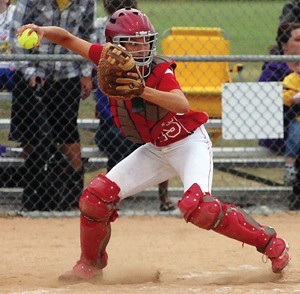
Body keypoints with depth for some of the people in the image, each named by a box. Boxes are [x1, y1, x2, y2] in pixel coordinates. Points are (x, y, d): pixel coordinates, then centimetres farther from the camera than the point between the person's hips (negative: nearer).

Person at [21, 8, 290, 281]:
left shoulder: (159, 69, -23)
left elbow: (183, 105, -40)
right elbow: (68, 39, -2)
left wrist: (142, 90, -52)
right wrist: (42, 31, -23)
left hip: (190, 143, -6)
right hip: (155, 149, 6)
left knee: (198, 207, -28)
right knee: (96, 196, -4)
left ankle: (270, 242, -12)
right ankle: (91, 264, 18)